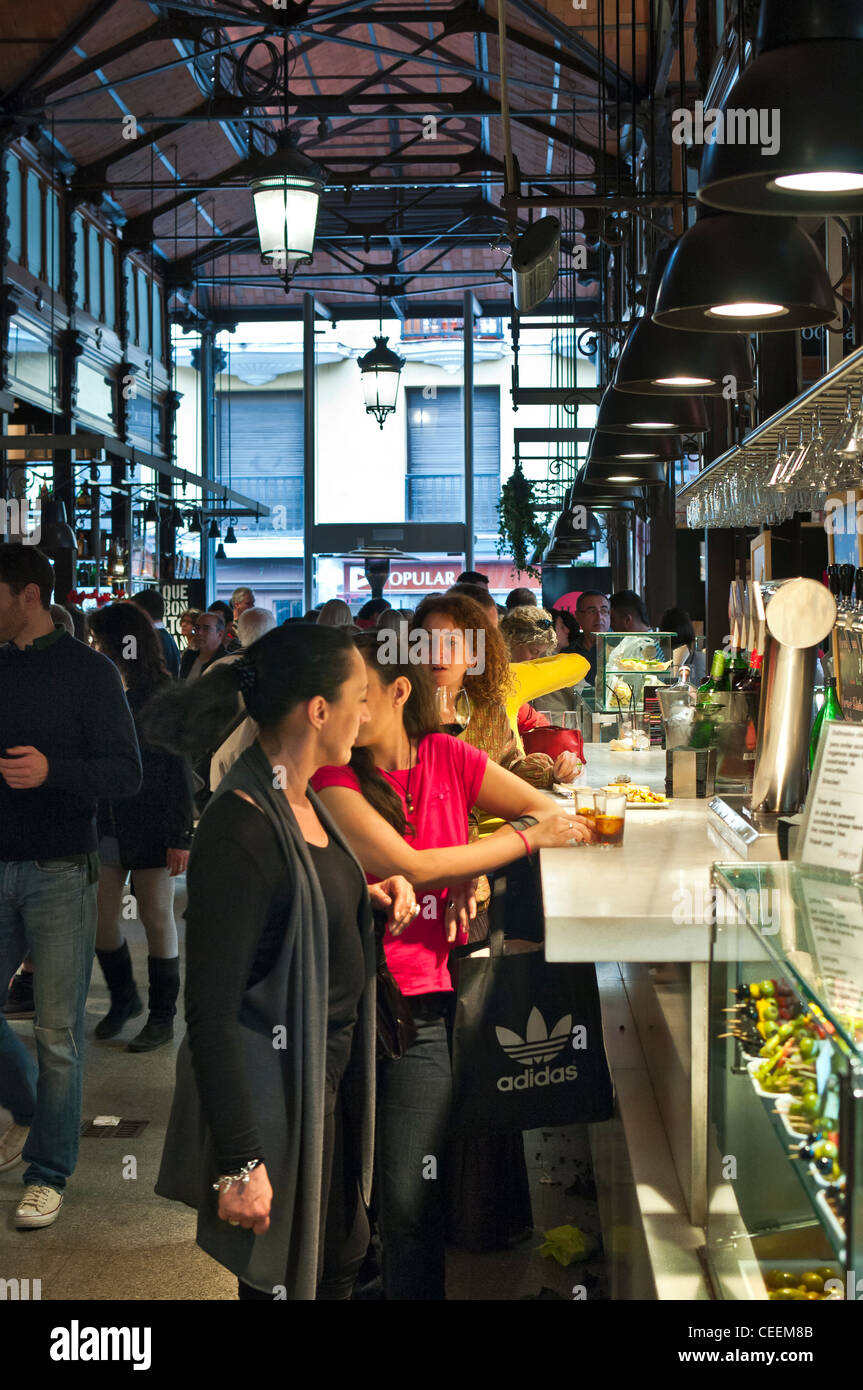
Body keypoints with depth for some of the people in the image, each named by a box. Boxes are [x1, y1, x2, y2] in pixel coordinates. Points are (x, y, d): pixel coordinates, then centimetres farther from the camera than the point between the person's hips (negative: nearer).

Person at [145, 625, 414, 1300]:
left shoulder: (302, 800, 4)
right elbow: (211, 1011, -24)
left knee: (342, 1259, 21)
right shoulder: (240, 829, -24)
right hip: (272, 1089, -9)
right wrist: (240, 1163, -23)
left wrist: (370, 897, 1)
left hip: (331, 1075, 9)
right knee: (284, 1278, 7)